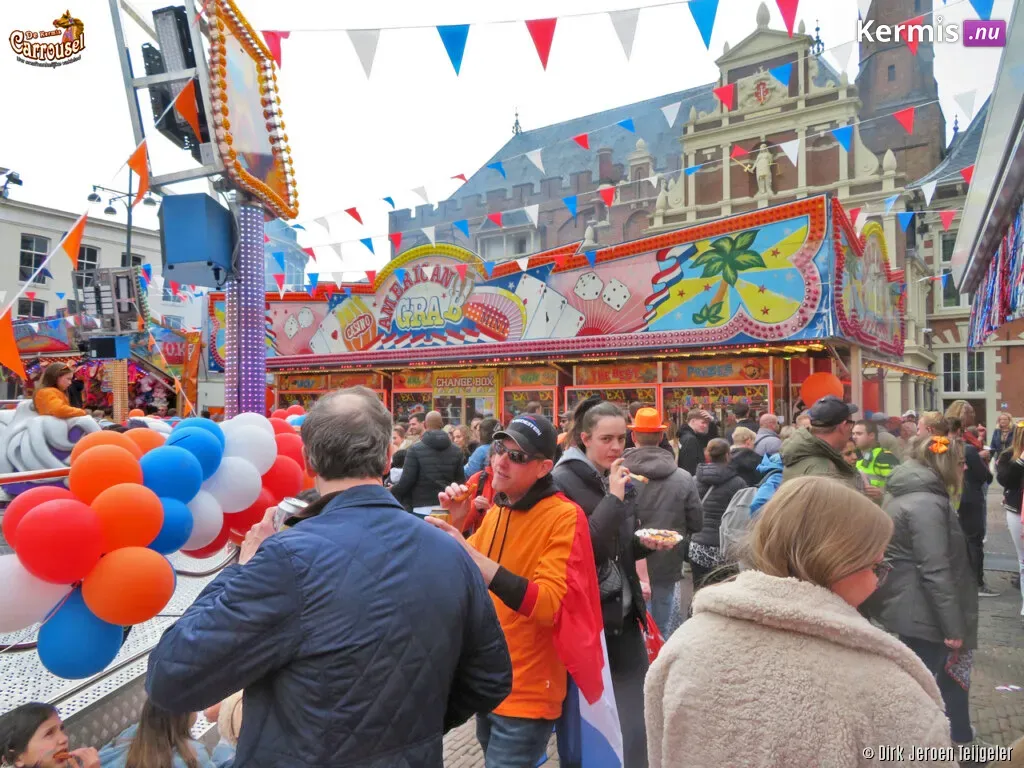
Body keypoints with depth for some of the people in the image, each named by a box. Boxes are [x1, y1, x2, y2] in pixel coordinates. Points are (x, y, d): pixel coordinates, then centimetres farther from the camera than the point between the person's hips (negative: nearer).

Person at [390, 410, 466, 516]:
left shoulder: (415, 450, -7)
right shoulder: (456, 451, 4)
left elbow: (406, 481, -9)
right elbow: (461, 481, 4)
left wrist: (391, 491, 8)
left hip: (422, 510, -3)